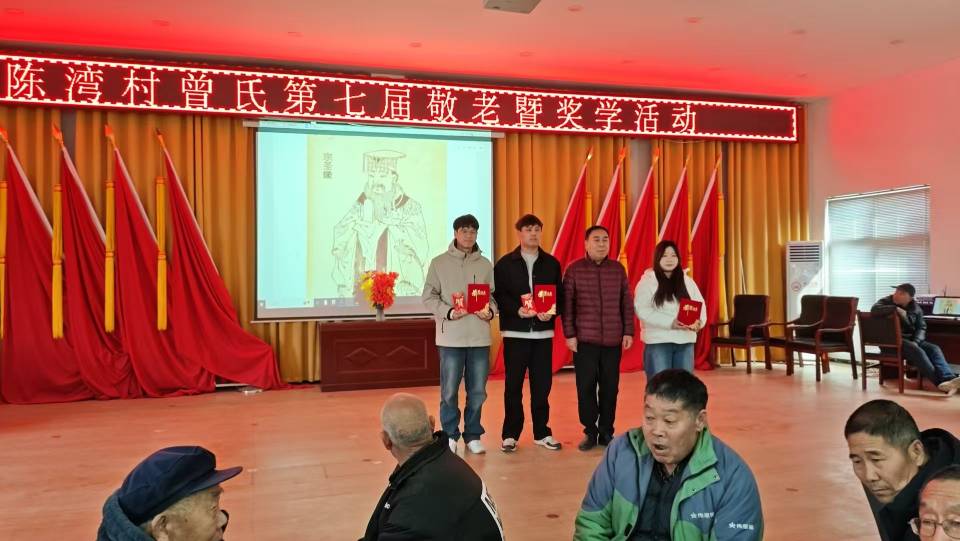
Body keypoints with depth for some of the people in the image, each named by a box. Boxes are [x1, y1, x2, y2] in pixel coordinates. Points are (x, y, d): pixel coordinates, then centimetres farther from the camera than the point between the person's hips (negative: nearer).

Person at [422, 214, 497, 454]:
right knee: (449, 391, 4)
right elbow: (429, 297, 0)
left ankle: (473, 435, 22)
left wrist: (490, 311, -8)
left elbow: (493, 296, 13)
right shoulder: (439, 263, 2)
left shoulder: (485, 264, 9)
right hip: (450, 336, -2)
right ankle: (450, 436, 19)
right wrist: (448, 312, -14)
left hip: (479, 336, 2)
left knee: (477, 391, 8)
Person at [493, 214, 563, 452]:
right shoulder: (505, 263, 3)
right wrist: (517, 309, -19)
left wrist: (551, 312, -13)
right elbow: (498, 295, -3)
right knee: (513, 385, 4)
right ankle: (510, 434, 14)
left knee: (542, 385, 7)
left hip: (543, 332, 2)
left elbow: (560, 295, 6)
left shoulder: (552, 263, 9)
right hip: (515, 332, -2)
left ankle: (542, 433, 19)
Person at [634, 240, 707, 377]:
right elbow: (642, 310, -12)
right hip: (658, 340, -5)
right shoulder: (647, 281, -2)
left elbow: (700, 304, 11)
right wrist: (670, 322, -22)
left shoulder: (687, 281, 13)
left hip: (685, 340, 5)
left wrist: (699, 321, -12)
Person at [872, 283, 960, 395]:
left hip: (911, 340, 5)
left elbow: (921, 327, 6)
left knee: (934, 348, -21)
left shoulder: (916, 309, 11)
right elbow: (874, 309, -23)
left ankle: (948, 379, -39)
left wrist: (916, 342, -13)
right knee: (918, 351, -30)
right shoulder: (886, 302, 0)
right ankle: (940, 382, -39)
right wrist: (896, 309, -24)